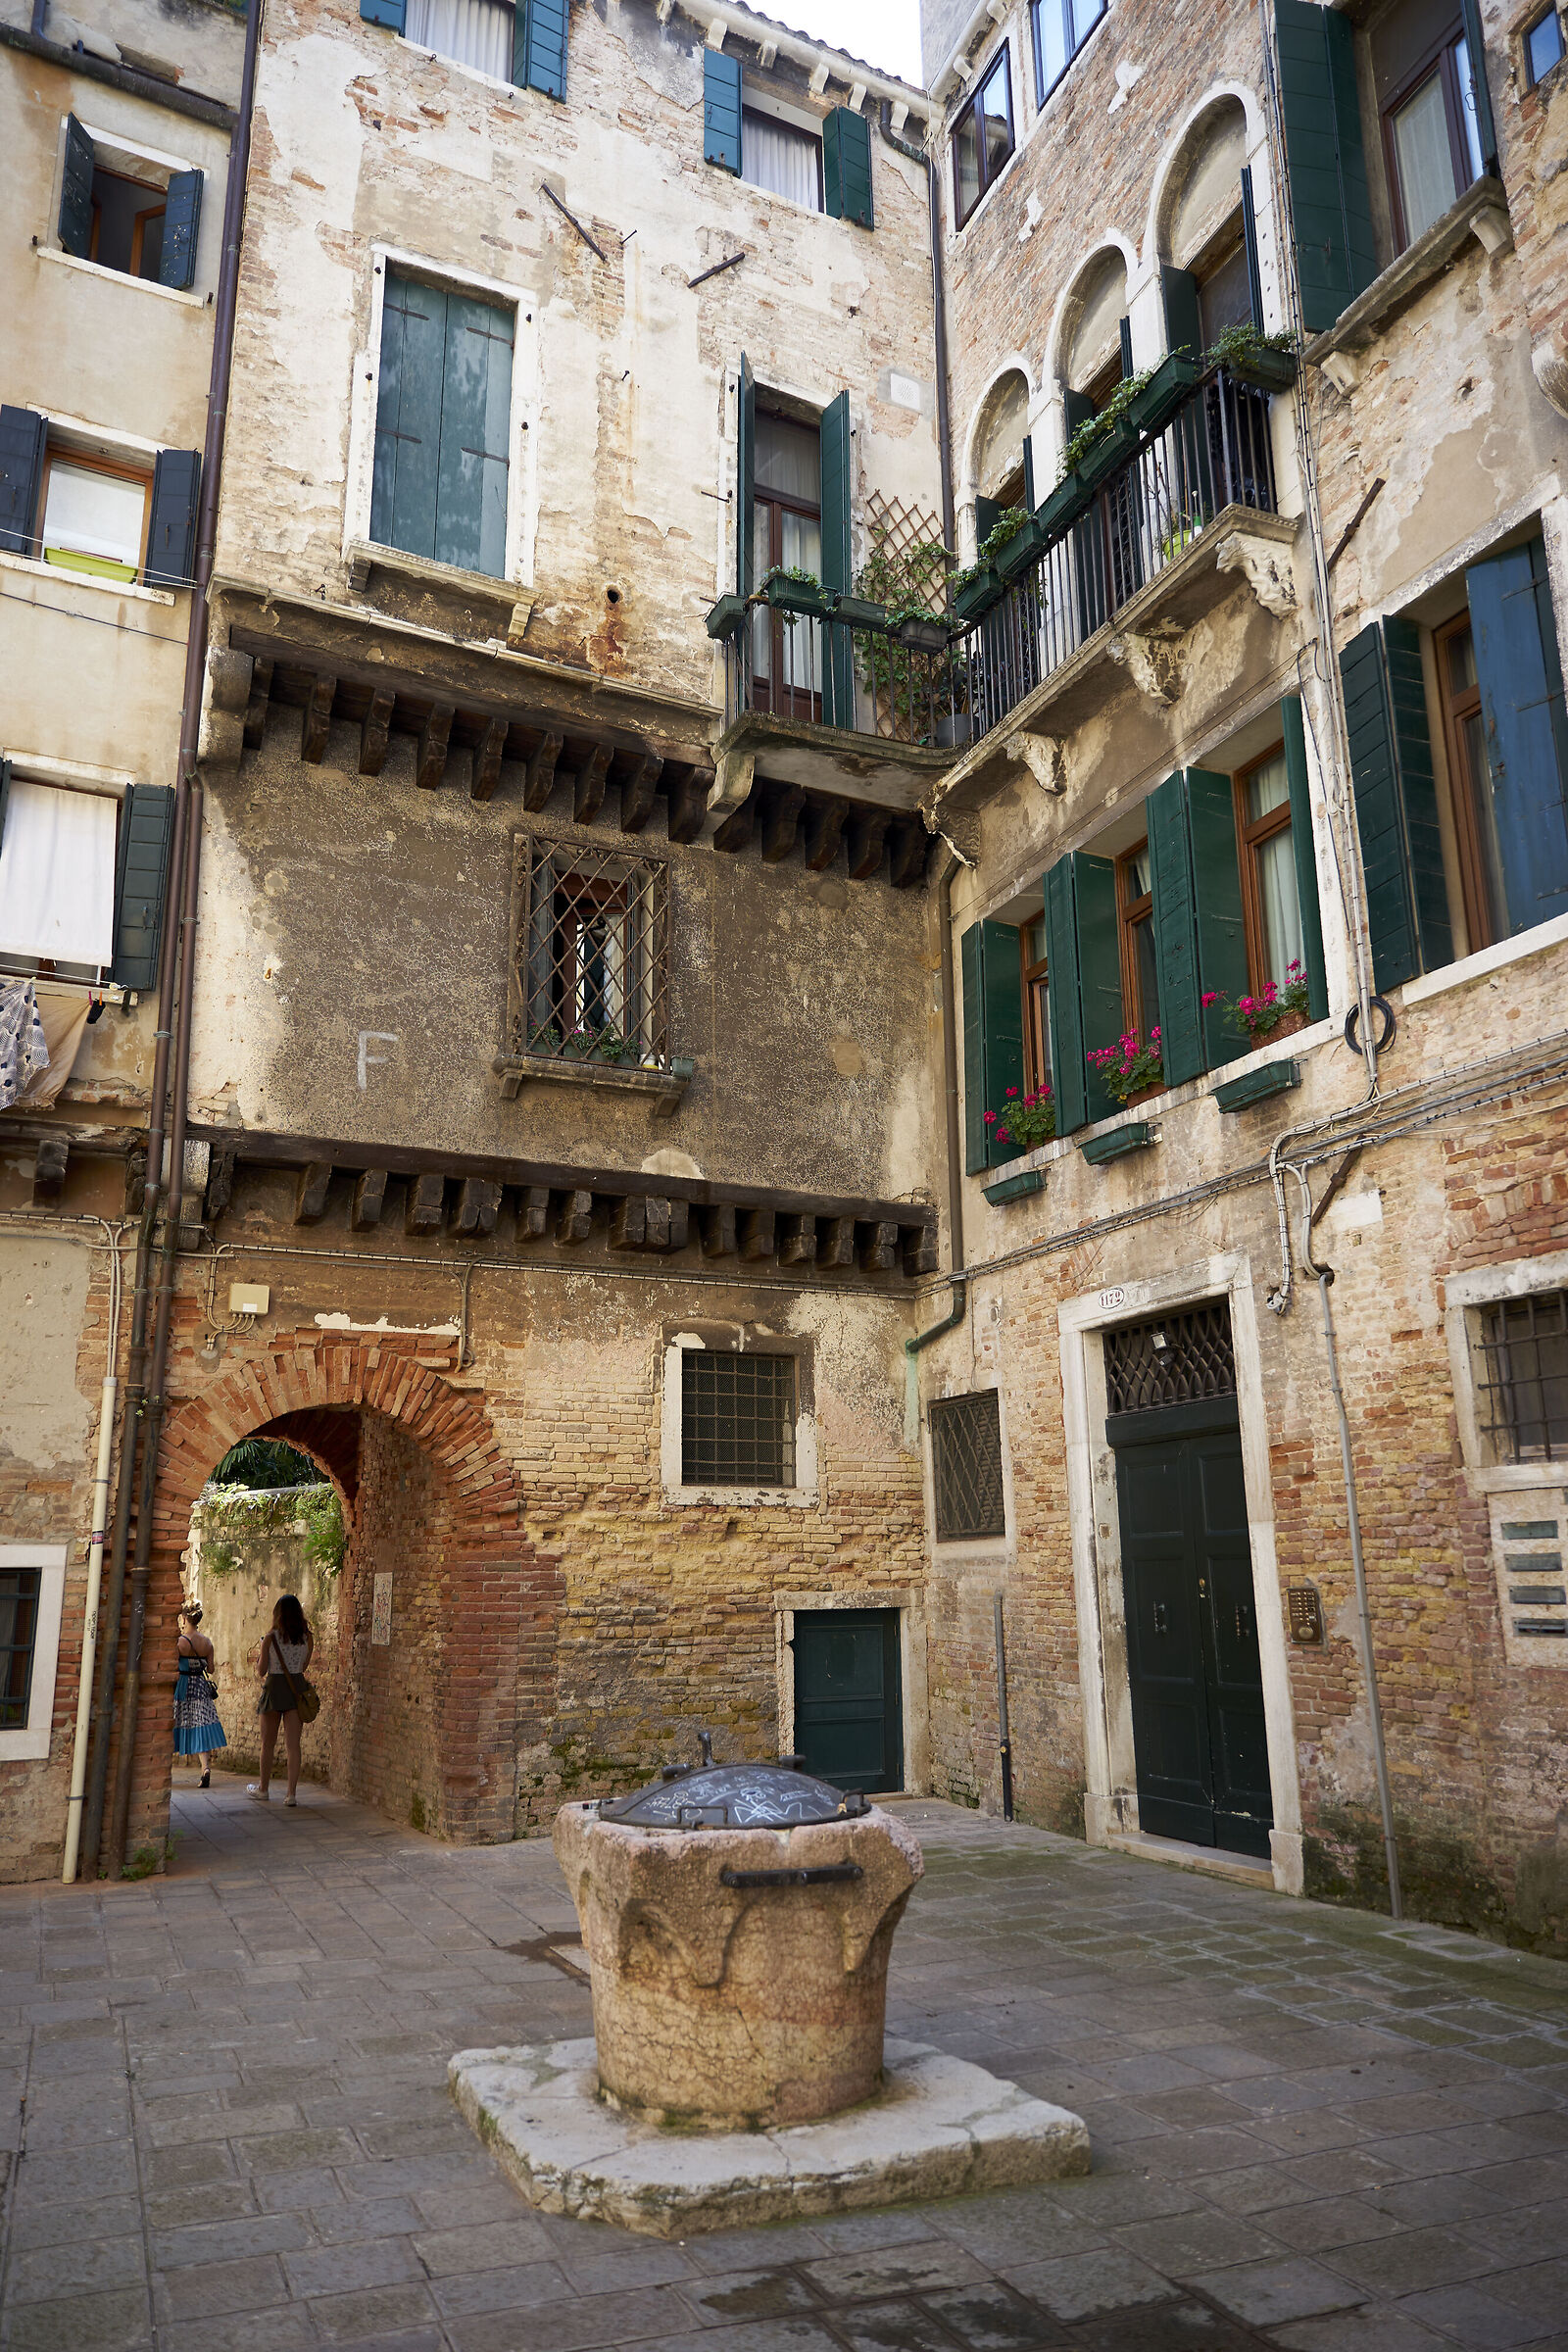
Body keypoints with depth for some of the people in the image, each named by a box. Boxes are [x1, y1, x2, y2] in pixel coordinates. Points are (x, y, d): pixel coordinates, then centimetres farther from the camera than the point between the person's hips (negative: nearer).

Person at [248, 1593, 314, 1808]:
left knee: (268, 1744, 14)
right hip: (297, 1688, 2)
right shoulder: (307, 1638, -1)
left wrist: (258, 1658, 17)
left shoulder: (271, 1638, -9)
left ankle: (263, 1789, 28)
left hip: (274, 1688, -2)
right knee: (293, 1745, 3)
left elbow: (261, 1671, -2)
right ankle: (291, 1793, -1)